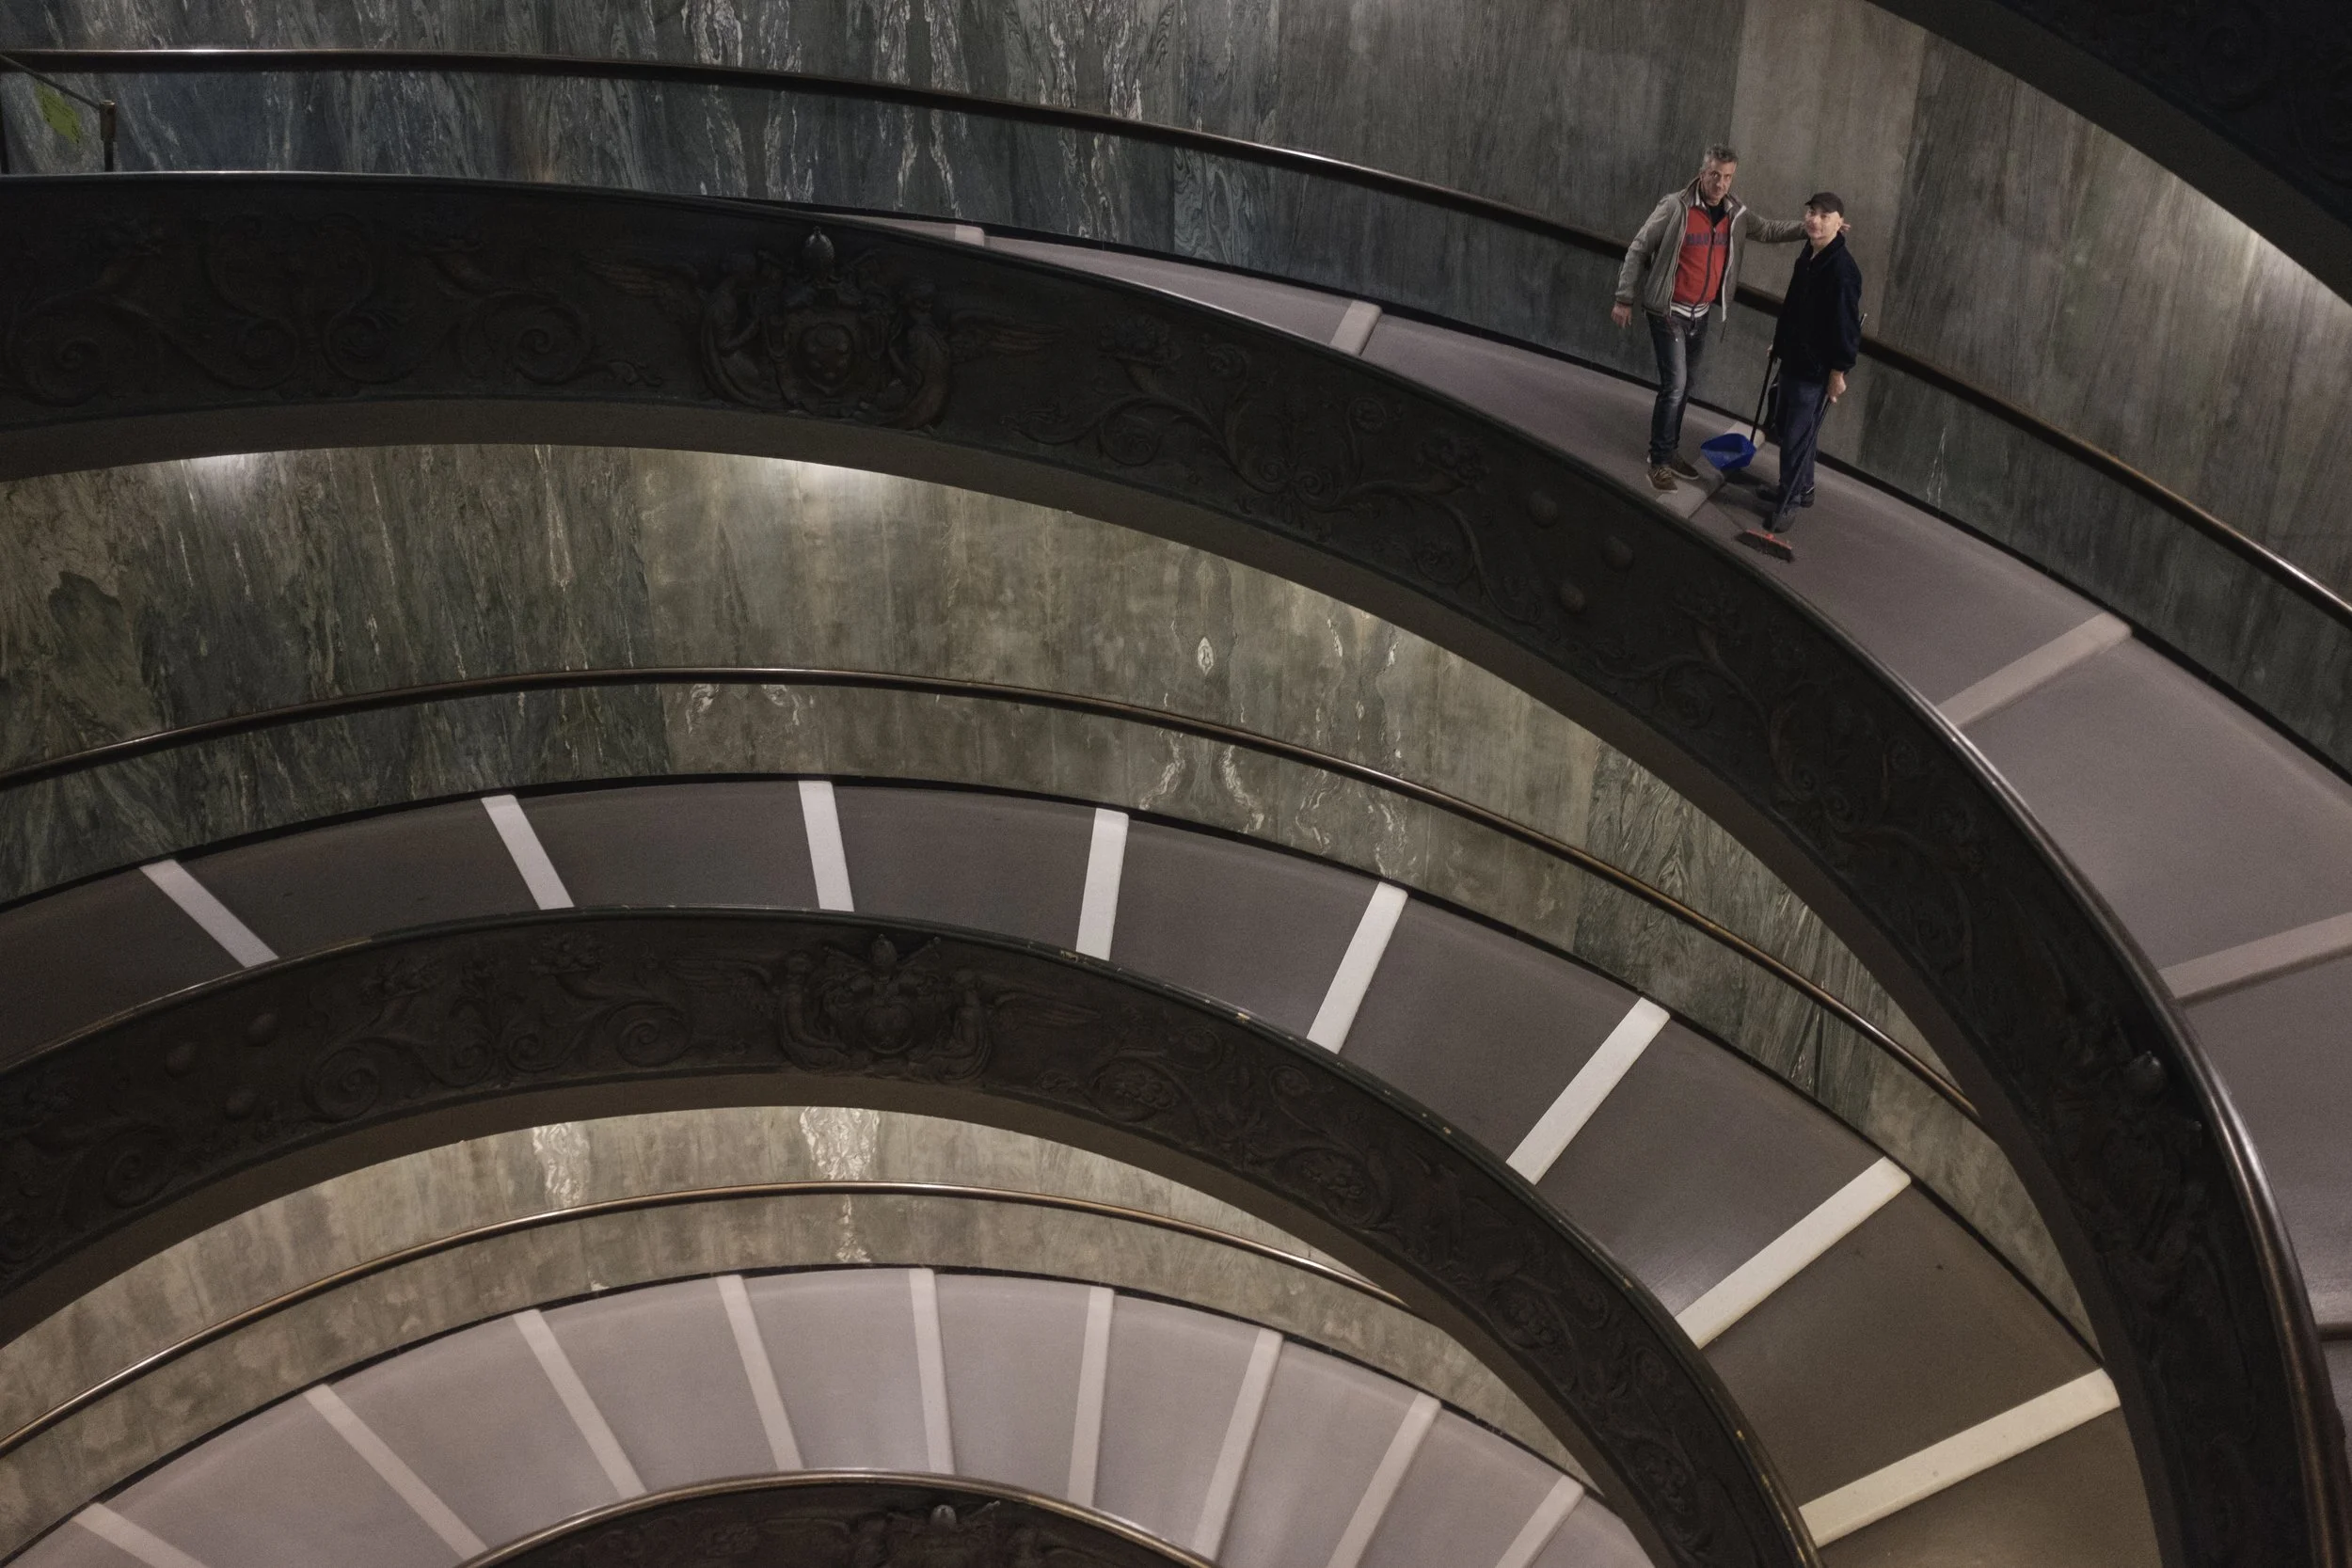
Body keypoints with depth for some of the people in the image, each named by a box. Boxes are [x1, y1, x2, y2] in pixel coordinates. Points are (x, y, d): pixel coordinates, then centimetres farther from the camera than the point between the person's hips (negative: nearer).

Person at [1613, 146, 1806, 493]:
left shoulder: (1736, 213, -1)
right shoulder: (1676, 207, -16)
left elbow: (1768, 231, 15)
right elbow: (1638, 250, -10)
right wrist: (1624, 299, -11)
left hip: (1702, 314, 6)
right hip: (1669, 311, -6)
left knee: (1686, 383, 14)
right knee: (1674, 384, -10)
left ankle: (1670, 450, 28)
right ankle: (1659, 459, 2)